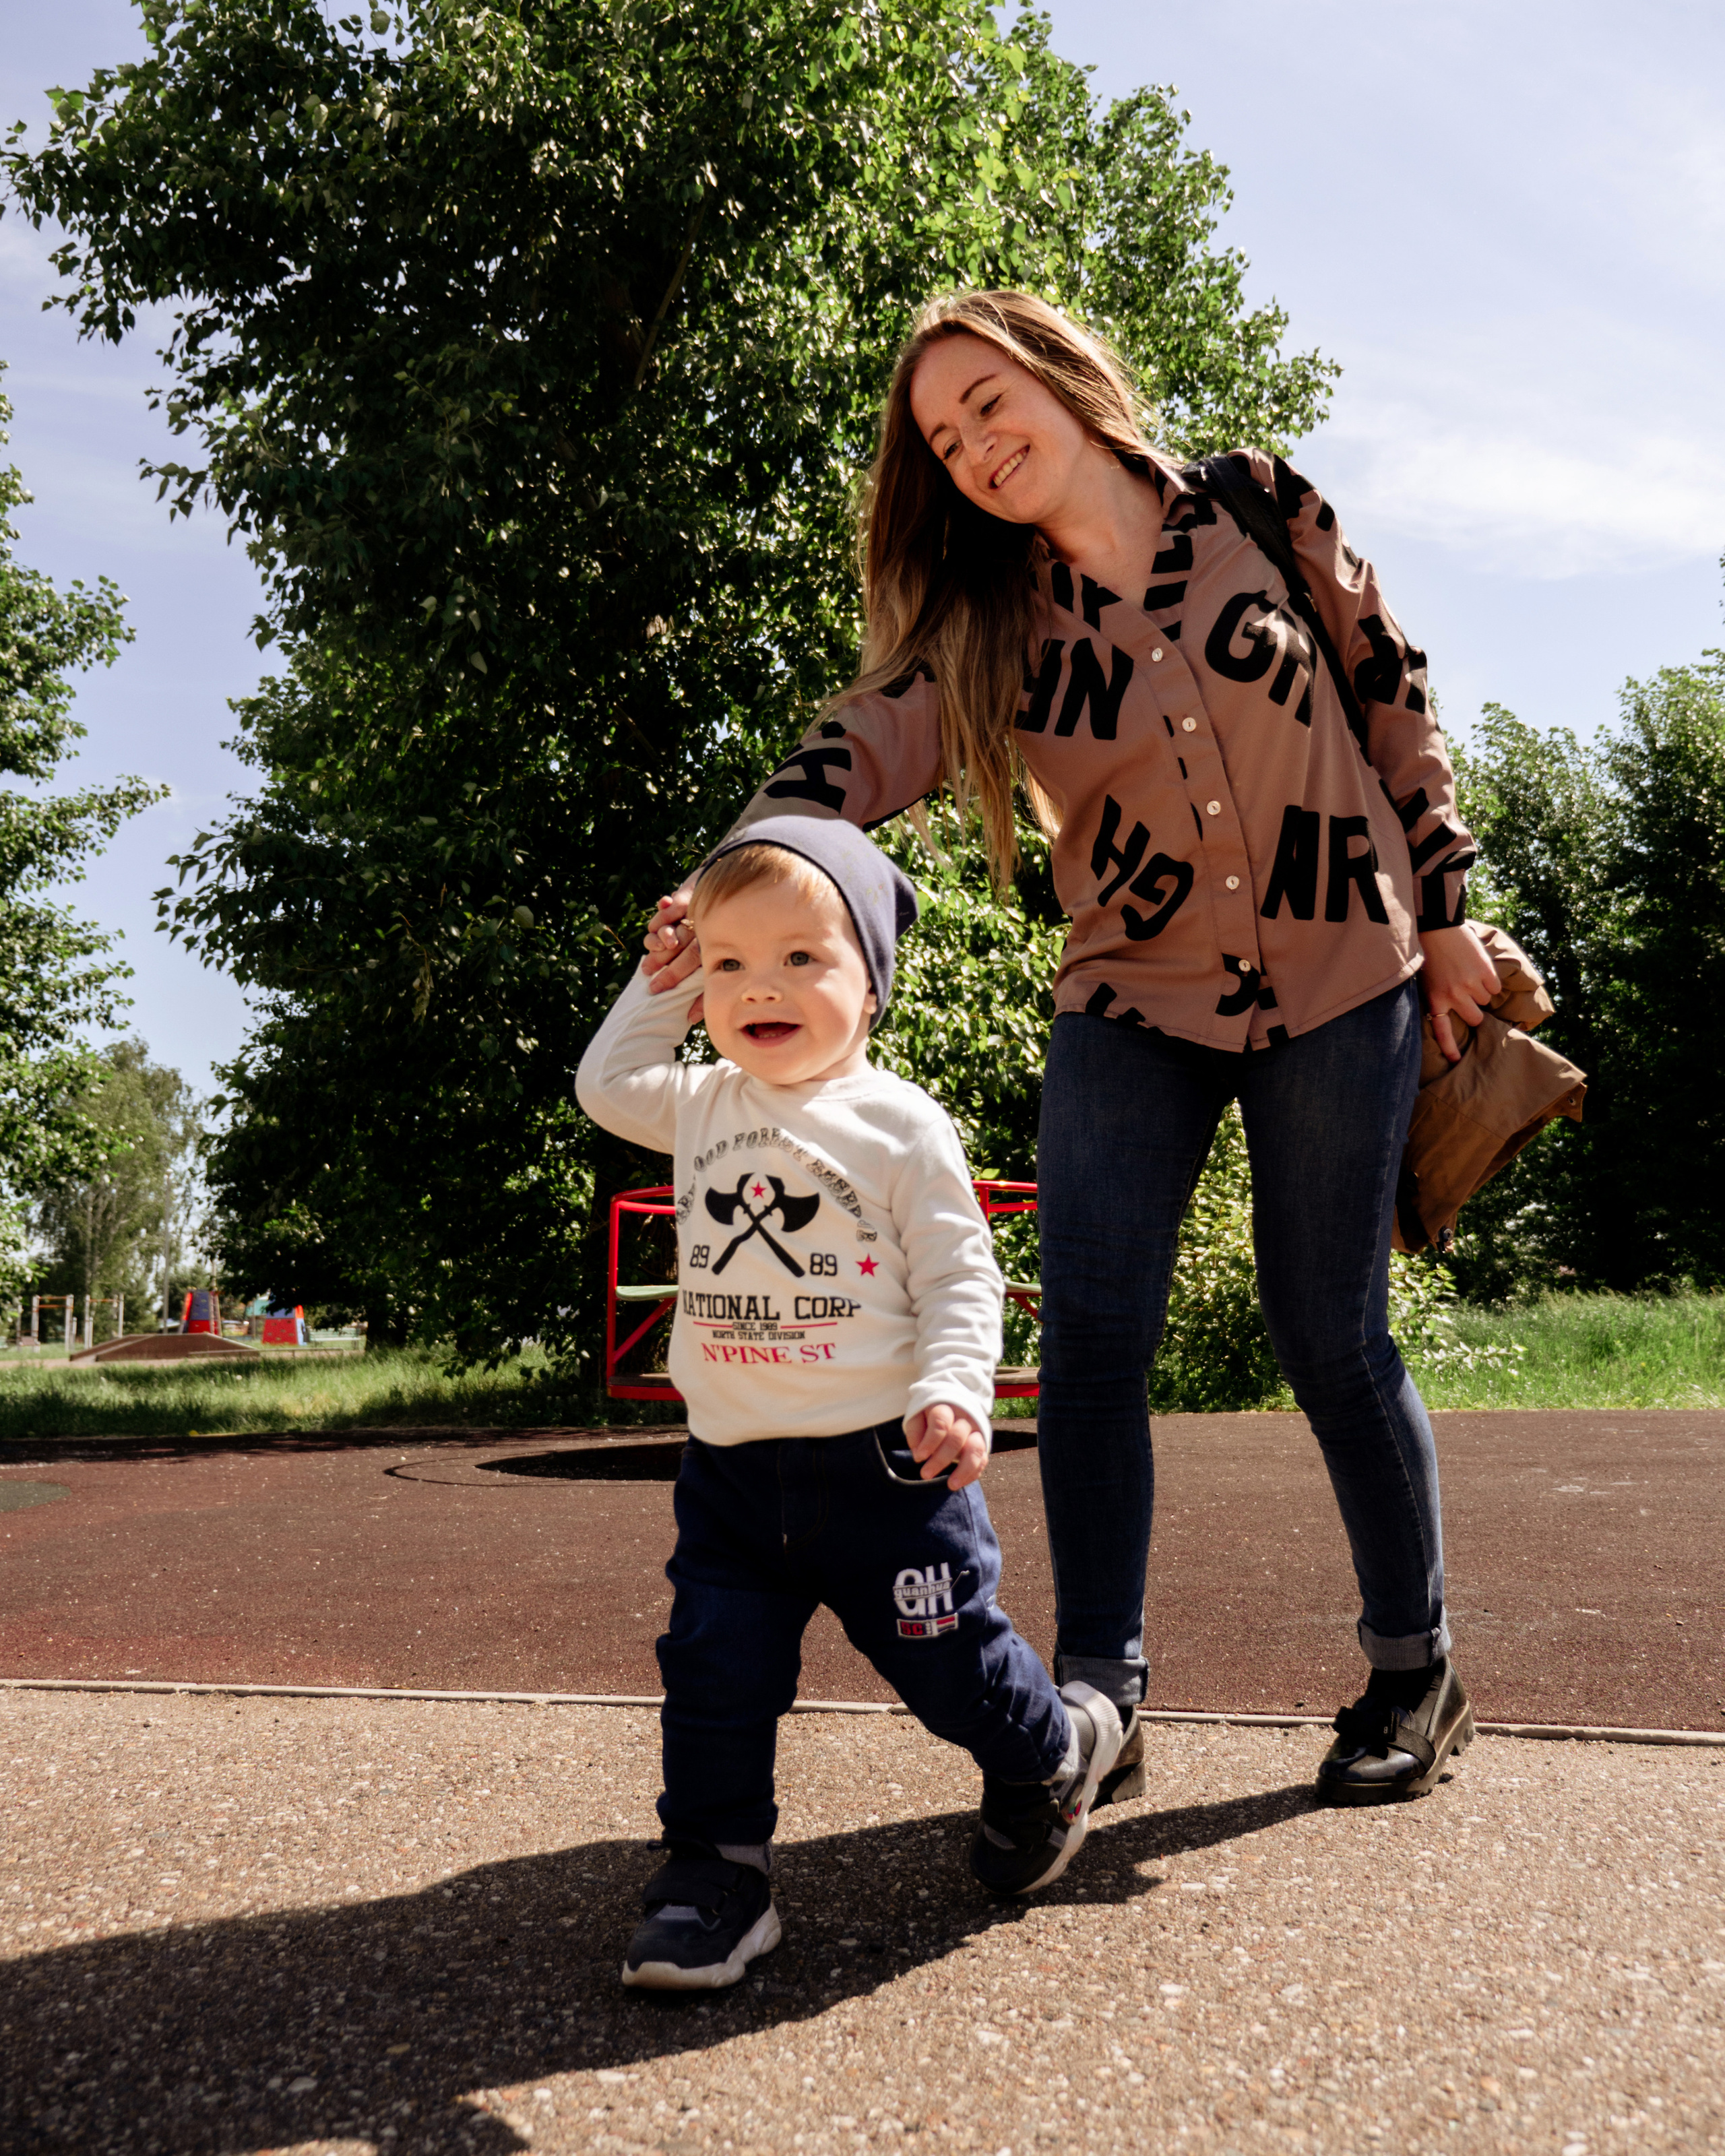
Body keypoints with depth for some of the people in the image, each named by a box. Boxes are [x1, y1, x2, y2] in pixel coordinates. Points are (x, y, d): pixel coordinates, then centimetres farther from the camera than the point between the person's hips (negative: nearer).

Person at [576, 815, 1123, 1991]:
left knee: (947, 1657, 6)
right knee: (715, 1672, 1)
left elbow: (961, 1278, -8)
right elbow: (604, 1080, 23)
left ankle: (1054, 1754, 36)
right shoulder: (701, 1108, 6)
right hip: (734, 1466, 4)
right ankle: (715, 1875, 14)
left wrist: (953, 1391, -23)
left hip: (883, 1460, -4)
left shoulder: (902, 1126, -8)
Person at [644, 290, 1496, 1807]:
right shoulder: (988, 630, -2)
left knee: (1331, 1336, 3)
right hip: (1132, 1002, 2)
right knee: (1091, 1341, -8)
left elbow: (1393, 697, 4)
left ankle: (1417, 1675, 23)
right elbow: (862, 748, -19)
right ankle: (1100, 1699, 5)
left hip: (1342, 984, -2)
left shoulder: (1262, 513, -4)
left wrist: (1442, 912, 3)